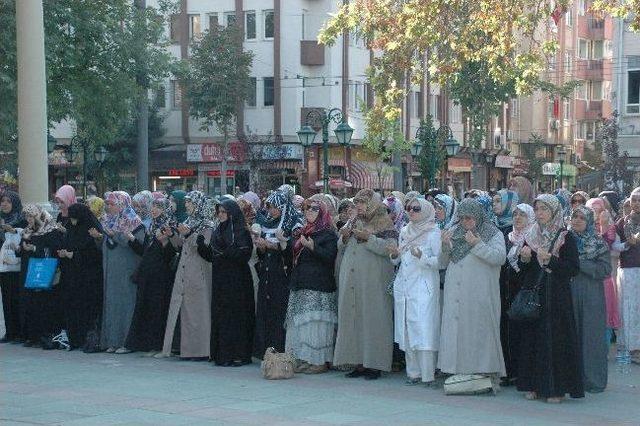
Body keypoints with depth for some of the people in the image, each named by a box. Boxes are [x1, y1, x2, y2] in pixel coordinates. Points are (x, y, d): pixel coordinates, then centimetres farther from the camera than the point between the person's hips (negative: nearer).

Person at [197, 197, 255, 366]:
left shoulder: (240, 232, -7)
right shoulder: (217, 232, 15)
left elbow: (244, 255, -16)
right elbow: (211, 256, 15)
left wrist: (225, 250, -23)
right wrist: (201, 245, -1)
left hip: (236, 282, -7)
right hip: (219, 281, 7)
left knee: (235, 316, -7)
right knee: (219, 316, 6)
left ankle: (237, 355, -5)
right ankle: (221, 354, 10)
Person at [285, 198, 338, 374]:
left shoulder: (329, 234, -4)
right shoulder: (304, 232, 19)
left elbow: (329, 257, -16)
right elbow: (294, 255, 26)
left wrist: (312, 247, -27)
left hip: (318, 287, -8)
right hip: (301, 285, 8)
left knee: (315, 322, -9)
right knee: (300, 322, 6)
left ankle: (319, 361, -5)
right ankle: (304, 359, 10)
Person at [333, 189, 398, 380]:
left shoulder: (384, 224, -2)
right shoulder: (353, 223, 17)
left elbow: (390, 247, -13)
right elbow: (341, 249, 20)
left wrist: (368, 238, -19)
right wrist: (344, 238, -1)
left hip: (373, 282, -6)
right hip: (351, 281, 6)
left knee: (372, 320, -5)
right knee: (352, 319, 4)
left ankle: (374, 364, -1)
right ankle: (358, 363, 9)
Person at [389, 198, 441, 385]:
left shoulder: (433, 233, -4)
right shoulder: (405, 231, 16)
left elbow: (441, 261, -9)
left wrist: (421, 256, -23)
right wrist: (394, 255, 2)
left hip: (423, 288, -6)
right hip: (403, 286, 7)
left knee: (424, 331, -11)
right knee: (406, 331, 6)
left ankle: (427, 374, -9)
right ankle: (413, 372, 12)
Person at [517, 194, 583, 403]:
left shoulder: (566, 237, -2)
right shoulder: (531, 237, 12)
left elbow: (574, 268, -9)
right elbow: (522, 271, 15)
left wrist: (550, 260, -19)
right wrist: (524, 259, -6)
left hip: (557, 298, -5)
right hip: (533, 297, 5)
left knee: (555, 339, -6)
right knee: (532, 338, 3)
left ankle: (556, 388, -1)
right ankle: (534, 385, 10)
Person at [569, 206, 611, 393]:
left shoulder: (598, 243, 2)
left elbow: (605, 269, -7)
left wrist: (580, 263, -13)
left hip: (591, 297, -2)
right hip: (568, 293, 2)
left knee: (591, 335, -2)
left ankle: (593, 380, 4)